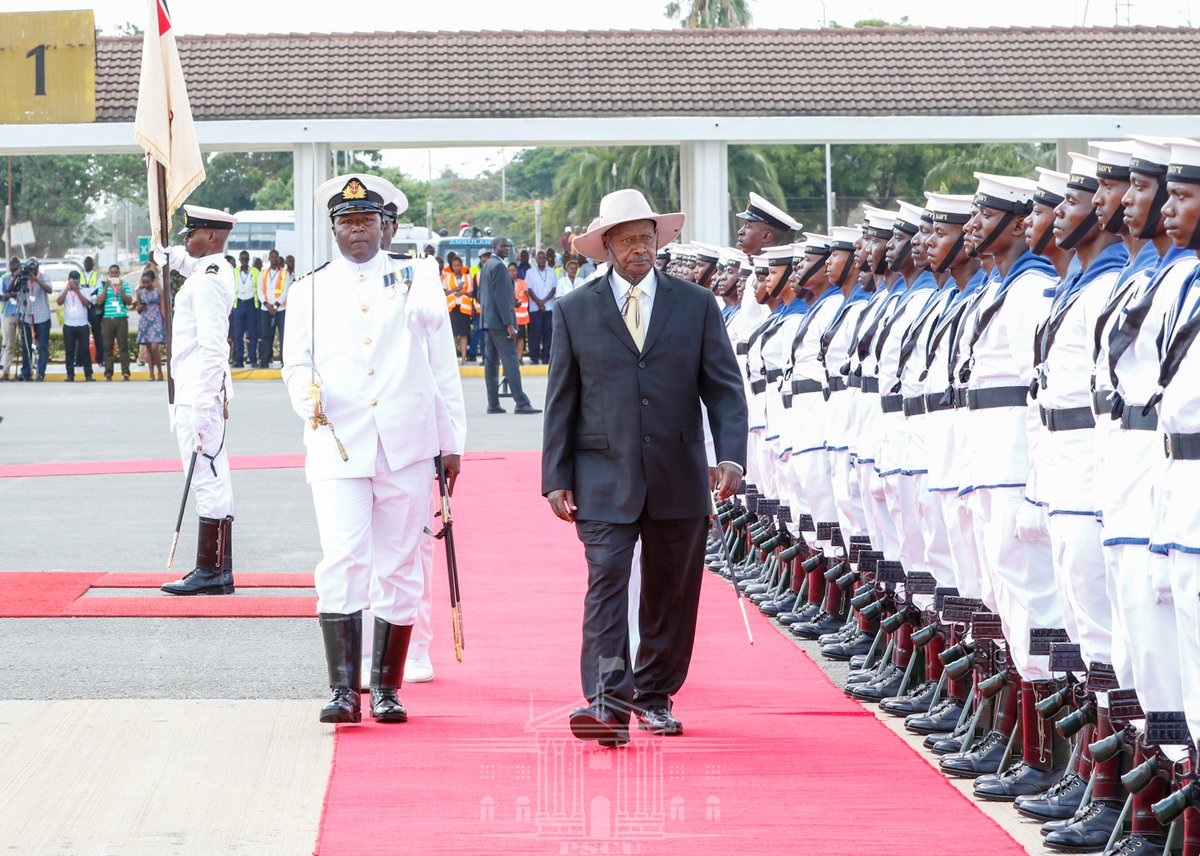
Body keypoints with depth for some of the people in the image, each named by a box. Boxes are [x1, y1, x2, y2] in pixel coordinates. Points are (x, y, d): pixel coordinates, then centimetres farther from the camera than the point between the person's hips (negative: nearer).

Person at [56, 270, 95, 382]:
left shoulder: (83, 291, 7)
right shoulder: (65, 292, 9)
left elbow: (87, 303, -9)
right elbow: (59, 302, -9)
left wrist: (77, 291, -11)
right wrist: (67, 289, -13)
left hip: (82, 325, -1)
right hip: (69, 325, 1)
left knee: (84, 350, -1)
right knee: (69, 351, 2)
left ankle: (88, 374, 0)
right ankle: (70, 375, 5)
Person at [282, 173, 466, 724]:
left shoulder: (417, 279, 10)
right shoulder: (310, 290, 11)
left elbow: (442, 364, 10)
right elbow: (296, 363, 6)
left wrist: (451, 442, 7)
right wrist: (308, 393, -18)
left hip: (406, 446, 1)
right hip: (338, 448, -1)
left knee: (399, 569, 4)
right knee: (342, 564, -13)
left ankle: (387, 689, 13)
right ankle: (344, 691, -16)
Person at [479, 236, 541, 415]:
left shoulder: (486, 267, 16)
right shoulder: (499, 266, -13)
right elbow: (501, 297, -18)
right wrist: (509, 324, -19)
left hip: (487, 320, 10)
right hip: (500, 321, -10)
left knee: (491, 362, 7)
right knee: (511, 361, -10)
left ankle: (493, 403, 8)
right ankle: (521, 403, -12)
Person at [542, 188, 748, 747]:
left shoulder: (697, 305, 6)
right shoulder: (575, 312, 5)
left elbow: (724, 387, 3)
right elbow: (561, 401, 6)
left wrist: (730, 456, -11)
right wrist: (556, 478, 0)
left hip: (678, 477, 2)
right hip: (604, 476, -2)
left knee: (671, 591, 8)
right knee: (606, 579, -14)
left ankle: (654, 695, 23)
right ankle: (606, 702, -21)